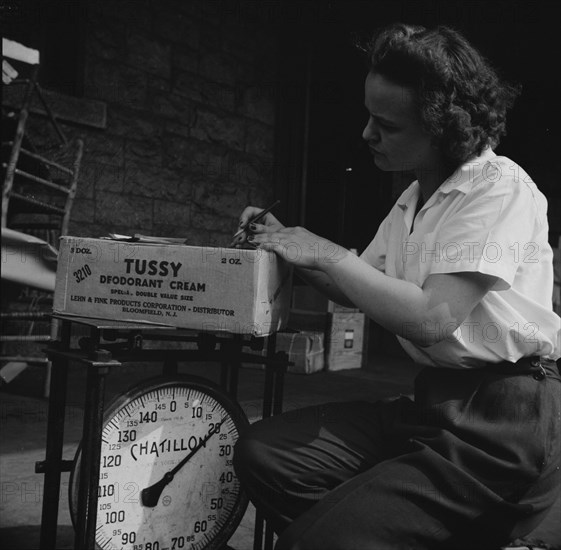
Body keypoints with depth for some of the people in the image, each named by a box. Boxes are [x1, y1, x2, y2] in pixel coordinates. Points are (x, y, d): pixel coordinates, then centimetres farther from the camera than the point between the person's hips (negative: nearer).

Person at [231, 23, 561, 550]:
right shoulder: (413, 199, 13)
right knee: (261, 451, -6)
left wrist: (326, 253, -15)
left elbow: (433, 320, -23)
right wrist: (292, 247, 3)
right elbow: (357, 288, 20)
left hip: (504, 419, -8)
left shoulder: (501, 188, -12)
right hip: (436, 400, 8)